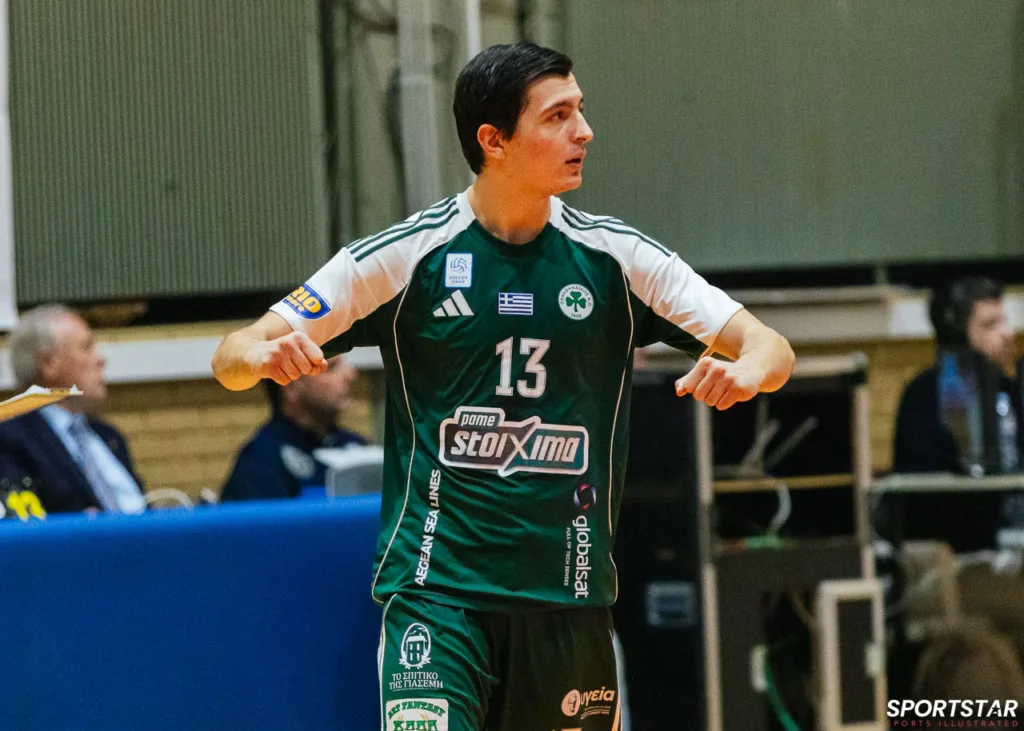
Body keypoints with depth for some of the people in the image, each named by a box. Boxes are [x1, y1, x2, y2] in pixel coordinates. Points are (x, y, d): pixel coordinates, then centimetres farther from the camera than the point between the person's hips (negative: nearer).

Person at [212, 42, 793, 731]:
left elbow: (773, 350, 1)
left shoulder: (616, 256, 2)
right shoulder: (405, 255, -4)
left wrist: (747, 369, -24)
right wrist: (262, 354, -27)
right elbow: (231, 358, -3)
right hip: (435, 588, -3)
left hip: (569, 596, 3)